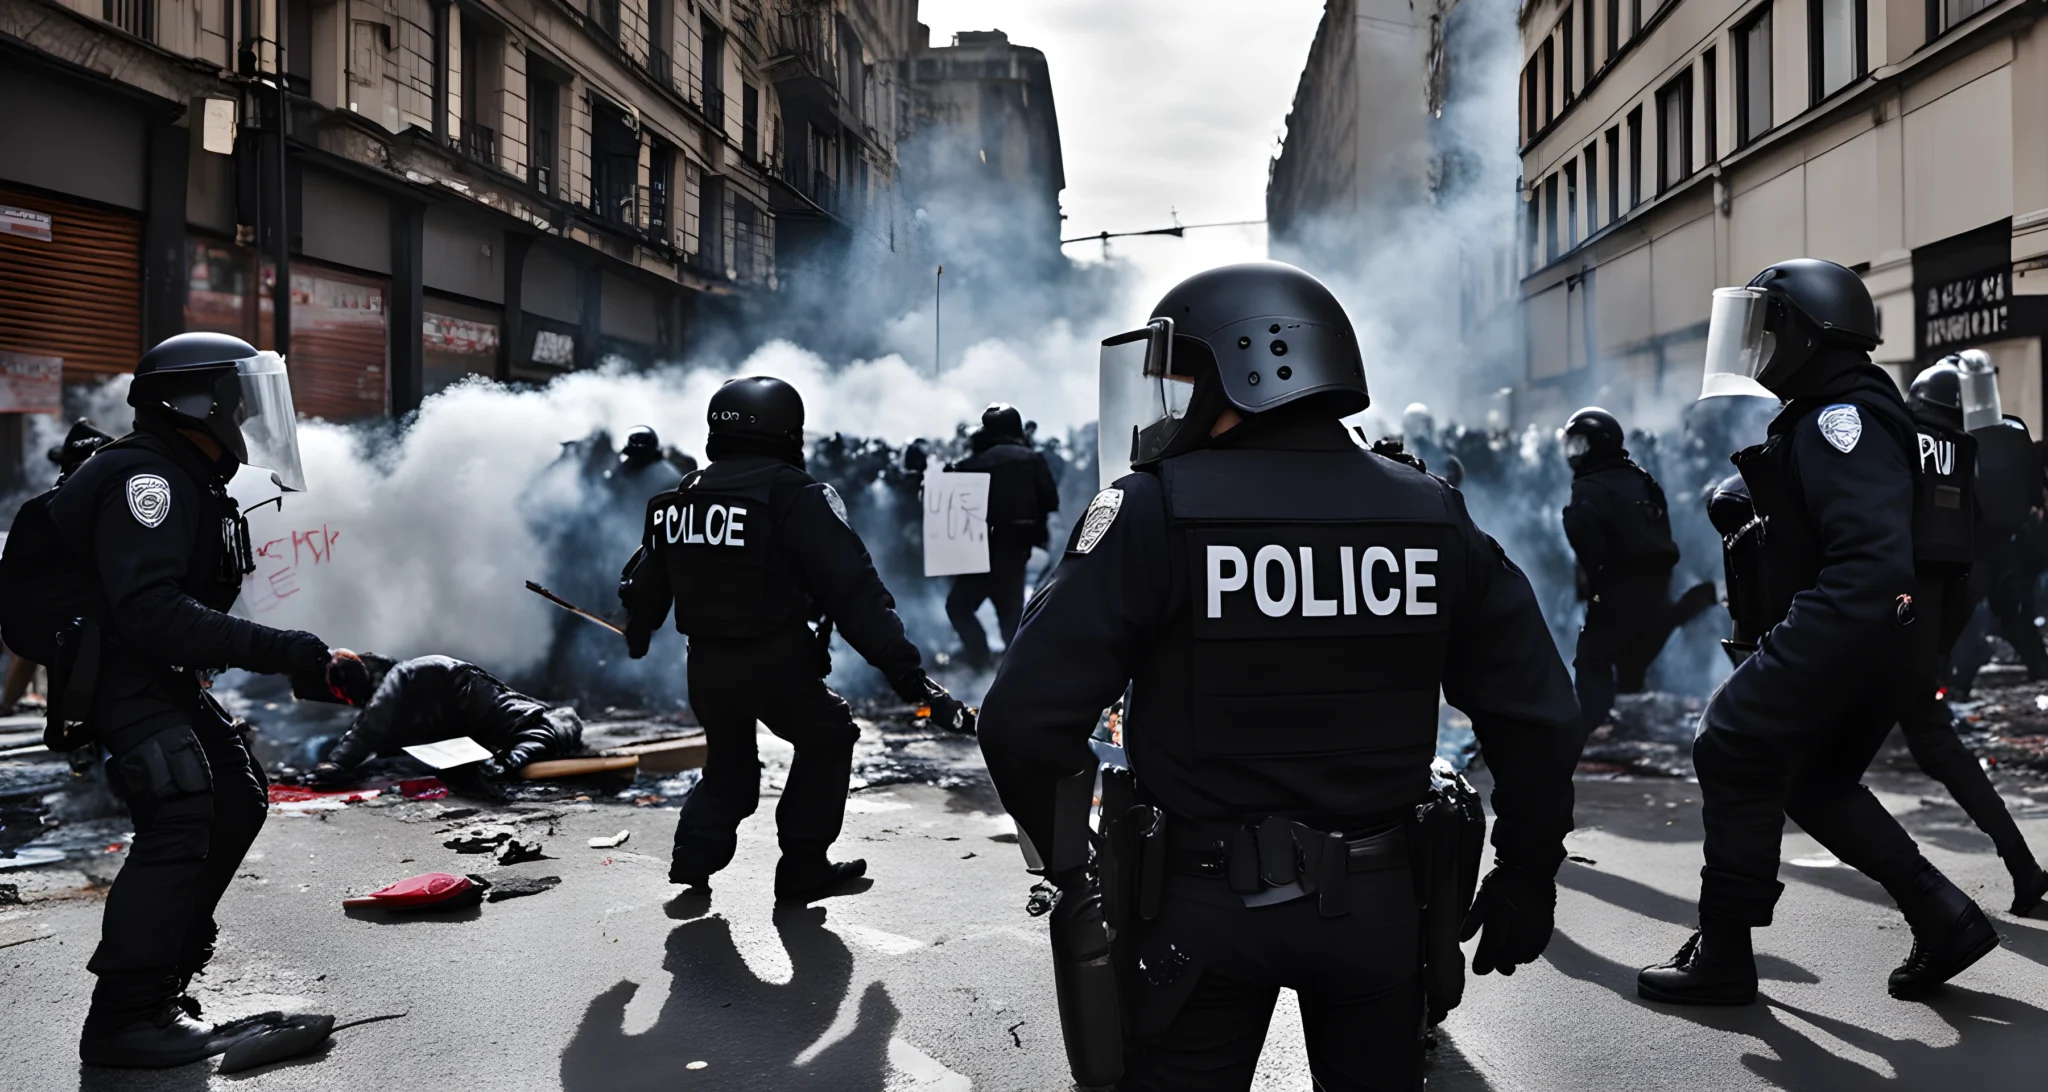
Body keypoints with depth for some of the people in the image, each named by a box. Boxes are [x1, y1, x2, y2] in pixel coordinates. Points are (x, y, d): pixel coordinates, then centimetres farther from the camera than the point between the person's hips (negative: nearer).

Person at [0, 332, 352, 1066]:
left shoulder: (193, 482, 14)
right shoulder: (146, 477, -19)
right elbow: (150, 610, -31)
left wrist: (298, 658, 6)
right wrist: (281, 652, -33)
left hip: (155, 671, 10)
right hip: (104, 666, -10)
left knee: (236, 800, 9)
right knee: (181, 811, -21)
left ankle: (161, 979, 17)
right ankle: (122, 1019, -16)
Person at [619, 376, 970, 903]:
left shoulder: (680, 499, 7)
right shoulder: (797, 497, -12)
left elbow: (645, 586, 19)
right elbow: (855, 592, -18)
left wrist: (636, 636, 41)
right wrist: (908, 673, -19)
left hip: (706, 668, 6)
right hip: (779, 667, -6)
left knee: (729, 761, 27)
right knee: (827, 740, 17)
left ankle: (695, 853, 14)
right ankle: (803, 867, 14)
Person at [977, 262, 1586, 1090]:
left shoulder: (1157, 511, -14)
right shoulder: (1434, 517, -1)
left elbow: (1029, 718, -18)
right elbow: (1536, 718, 1)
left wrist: (1068, 865, -2)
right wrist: (1527, 874, 13)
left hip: (1208, 904, -3)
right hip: (1382, 901, 4)